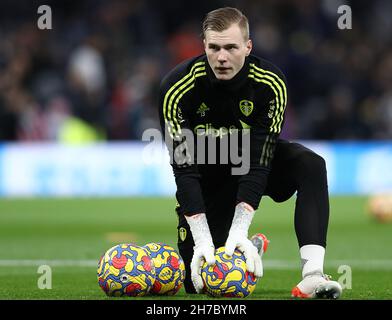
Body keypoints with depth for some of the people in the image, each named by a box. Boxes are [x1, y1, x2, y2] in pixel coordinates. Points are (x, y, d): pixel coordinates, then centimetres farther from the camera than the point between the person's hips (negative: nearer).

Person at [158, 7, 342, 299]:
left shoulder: (270, 83, -26)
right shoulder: (178, 87, -27)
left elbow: (258, 162, -29)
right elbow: (184, 168, -28)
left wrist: (239, 231, -37)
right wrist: (203, 240, -34)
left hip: (255, 162, 1)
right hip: (207, 174, 0)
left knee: (311, 165, -32)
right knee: (197, 283, -9)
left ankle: (312, 275, -40)